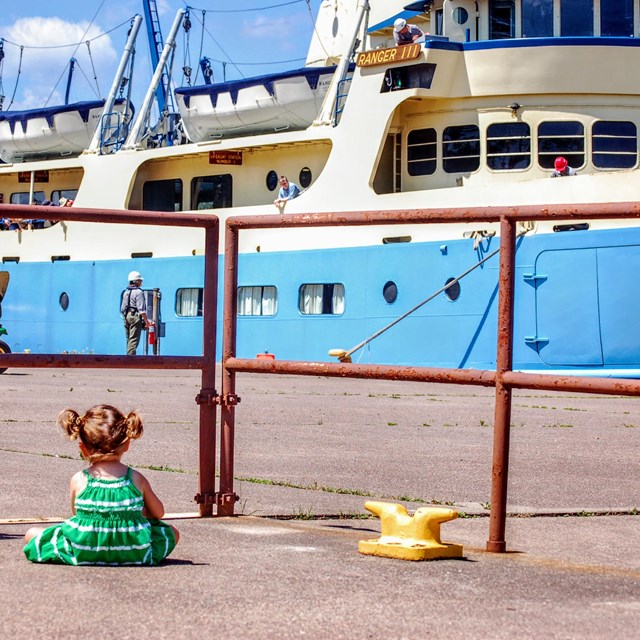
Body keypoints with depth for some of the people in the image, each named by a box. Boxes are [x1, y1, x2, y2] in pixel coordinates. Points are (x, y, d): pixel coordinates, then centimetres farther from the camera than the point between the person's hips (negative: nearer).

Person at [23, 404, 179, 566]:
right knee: (172, 532, 25)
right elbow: (158, 513, 13)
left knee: (31, 534, 14)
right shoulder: (137, 479, -2)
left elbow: (77, 515, 10)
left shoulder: (78, 481, -6)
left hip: (82, 556, -2)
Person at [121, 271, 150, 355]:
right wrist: (146, 321, -13)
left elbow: (122, 308, 17)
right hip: (135, 316, -8)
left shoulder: (126, 292, 15)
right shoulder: (139, 292, -9)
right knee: (134, 340, -10)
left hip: (126, 316, 8)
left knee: (129, 339, 12)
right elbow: (141, 309, -15)